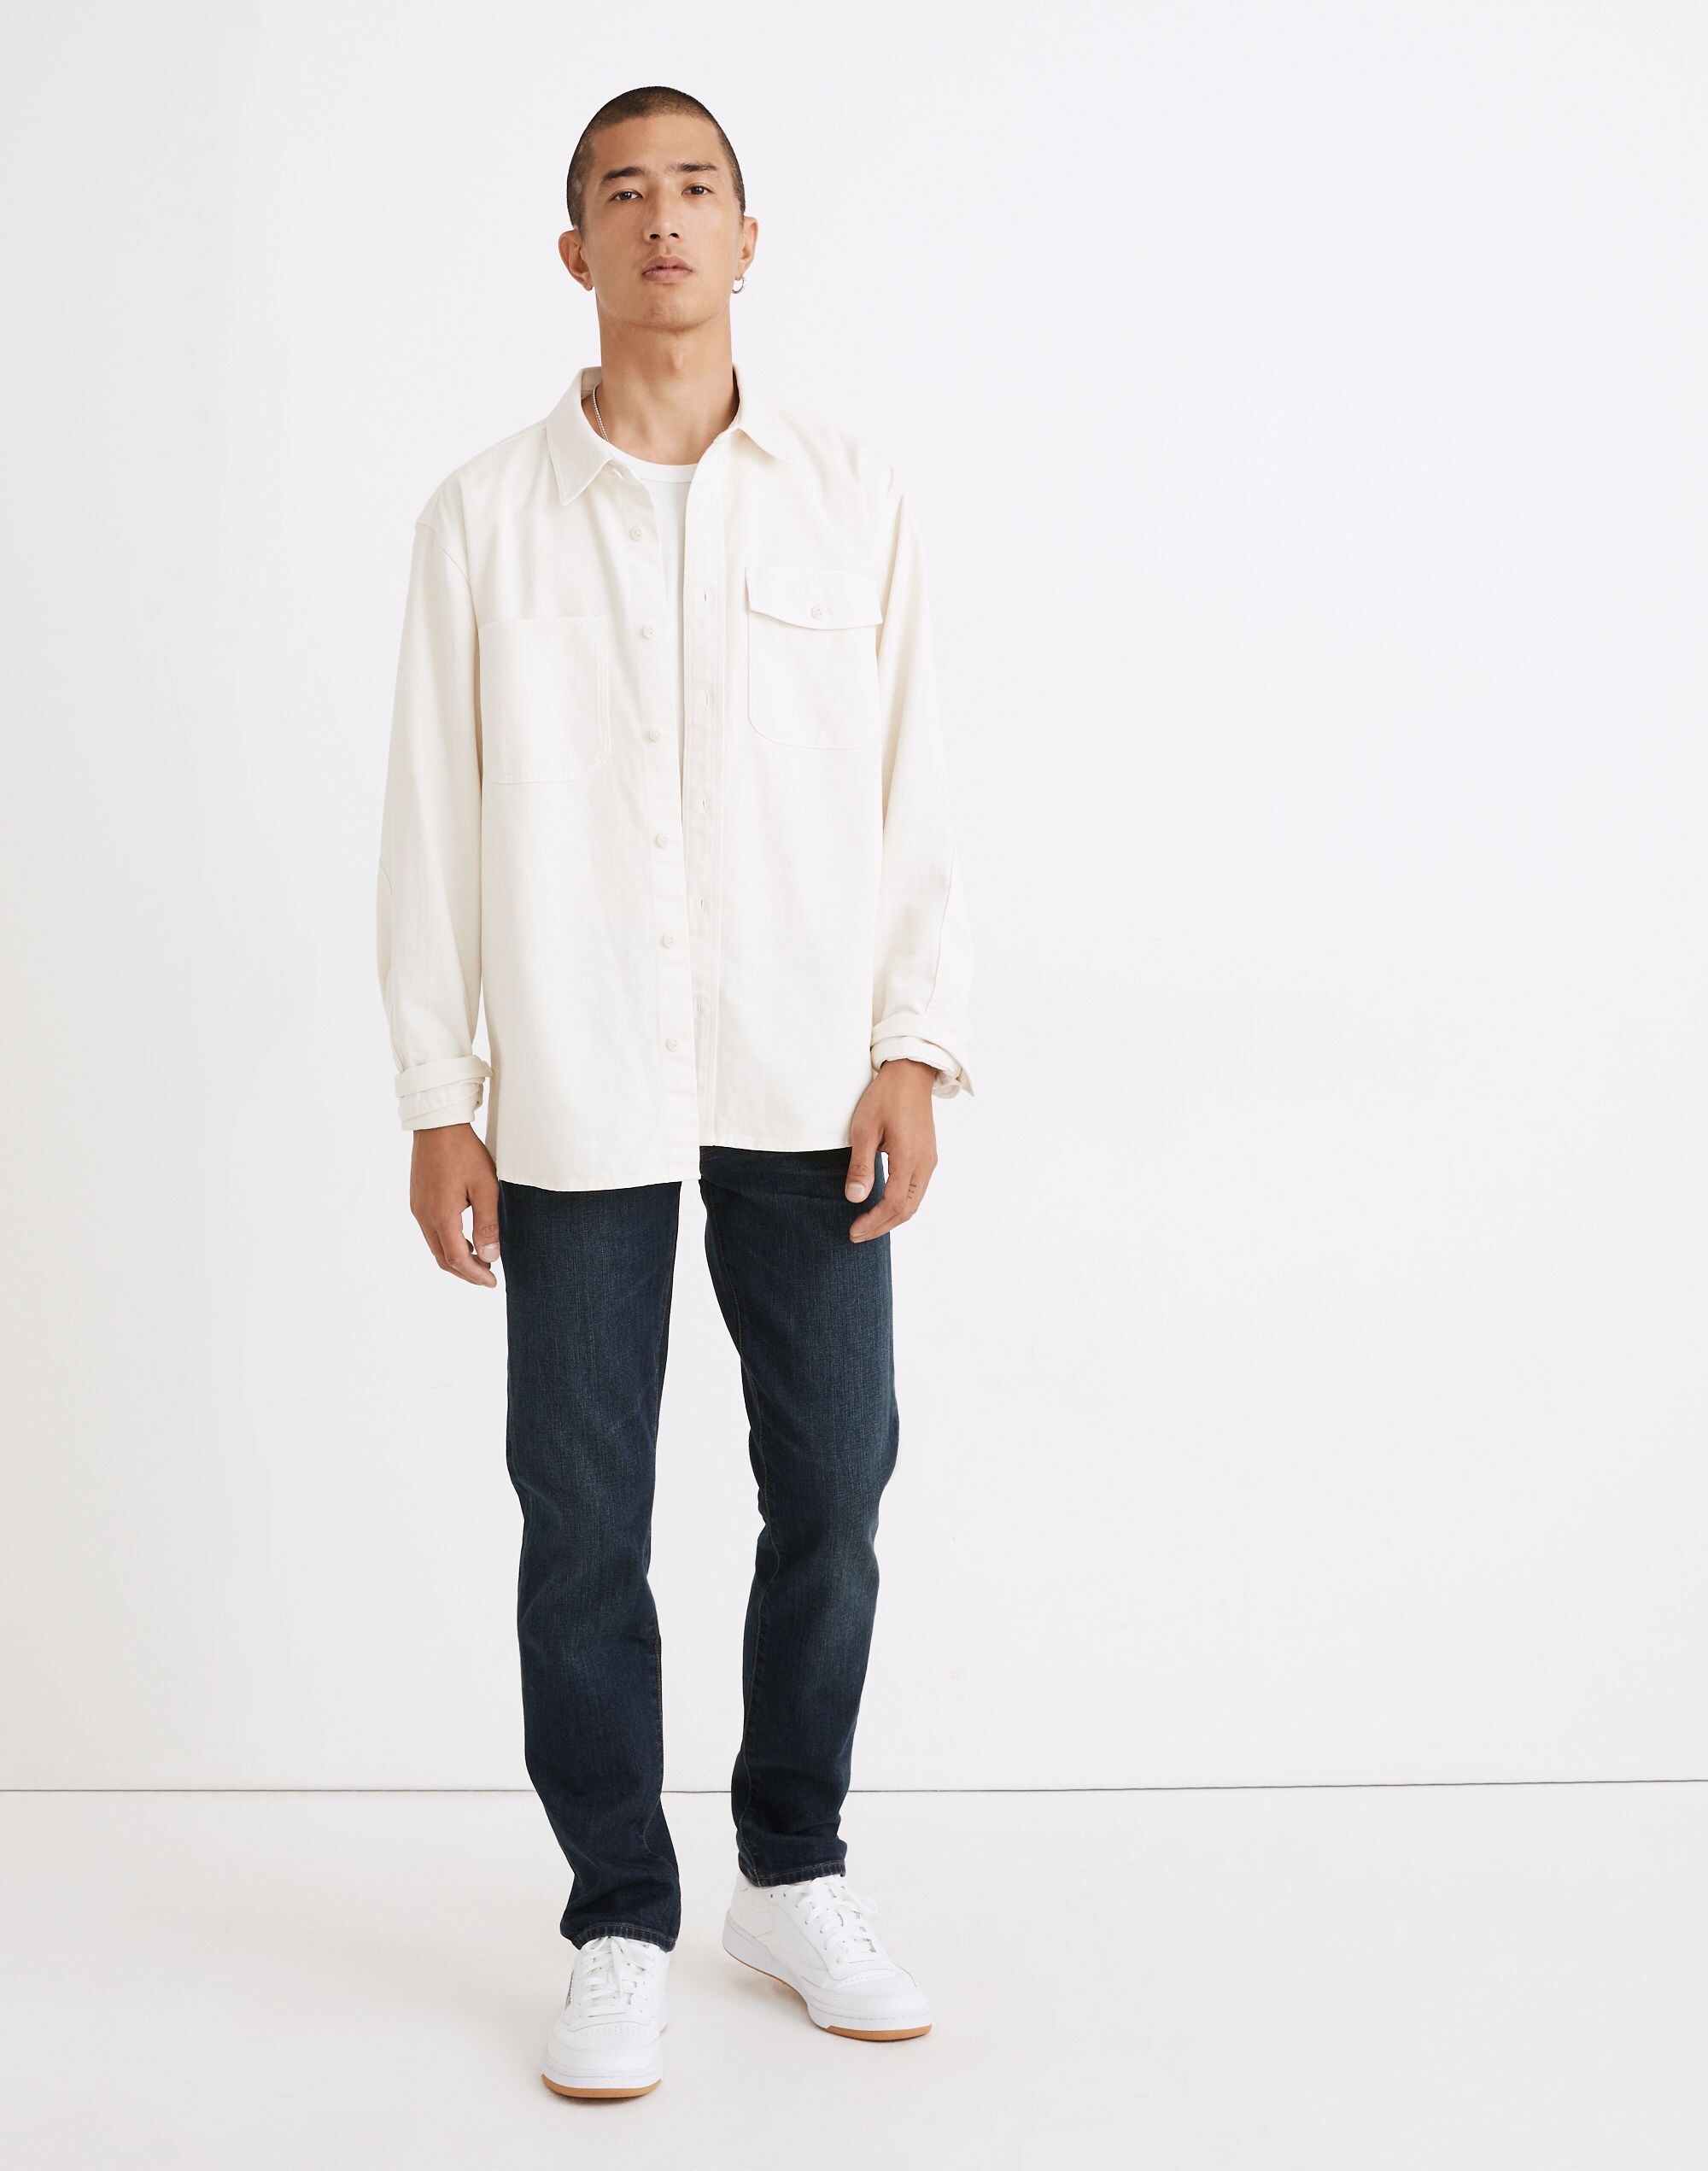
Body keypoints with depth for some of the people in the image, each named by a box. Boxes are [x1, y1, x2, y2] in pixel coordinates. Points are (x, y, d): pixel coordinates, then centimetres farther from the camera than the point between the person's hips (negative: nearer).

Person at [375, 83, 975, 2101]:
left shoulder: (852, 499, 6)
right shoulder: (487, 516, 4)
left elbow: (913, 794, 6)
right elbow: (433, 814, 4)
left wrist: (914, 1049, -3)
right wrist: (437, 1097, -1)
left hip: (808, 1083, 1)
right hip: (576, 1089, -1)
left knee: (834, 1482, 6)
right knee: (584, 1515, 3)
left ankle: (795, 1875, 26)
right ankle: (621, 1928, 17)